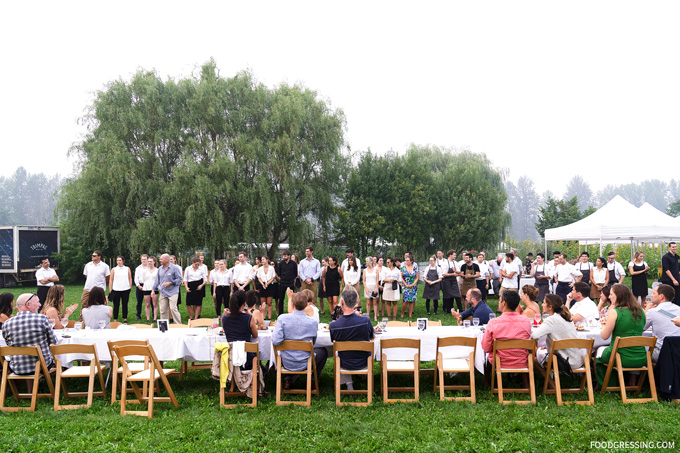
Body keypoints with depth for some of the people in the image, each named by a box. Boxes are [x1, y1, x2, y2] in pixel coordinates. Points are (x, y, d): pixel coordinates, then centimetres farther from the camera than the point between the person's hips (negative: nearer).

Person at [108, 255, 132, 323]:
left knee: (125, 305, 5)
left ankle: (125, 319, 12)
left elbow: (130, 279, 10)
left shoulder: (127, 269, 8)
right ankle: (115, 320, 8)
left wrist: (130, 287, 1)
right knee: (116, 305, 2)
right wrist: (110, 290, -1)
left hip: (125, 290, 0)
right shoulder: (113, 270, 6)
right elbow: (110, 280, 5)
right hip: (116, 290, 0)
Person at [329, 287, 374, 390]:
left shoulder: (333, 325, -24)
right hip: (364, 363, 1)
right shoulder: (366, 321, -24)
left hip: (345, 365, -1)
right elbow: (372, 337, -2)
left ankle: (348, 383, 26)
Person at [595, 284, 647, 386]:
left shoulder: (614, 312, -15)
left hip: (622, 358, -5)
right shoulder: (641, 311, 2)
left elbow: (604, 336, -10)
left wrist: (604, 325, 10)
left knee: (600, 351, 27)